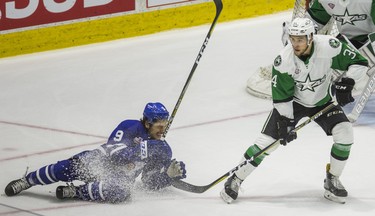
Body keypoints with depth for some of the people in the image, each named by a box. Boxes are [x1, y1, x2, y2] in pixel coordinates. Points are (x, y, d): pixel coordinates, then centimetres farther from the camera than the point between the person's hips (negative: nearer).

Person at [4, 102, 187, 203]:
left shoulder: (163, 151, 3)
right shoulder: (130, 127, -11)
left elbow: (152, 182, 8)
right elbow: (113, 149, -24)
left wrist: (170, 174, -11)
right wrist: (140, 149, -33)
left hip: (122, 177, 2)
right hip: (100, 160, -2)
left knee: (122, 191, -35)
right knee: (69, 167, -25)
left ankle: (75, 192, -20)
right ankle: (26, 181, -1)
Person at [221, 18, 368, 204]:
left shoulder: (329, 47, -28)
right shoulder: (283, 61, -27)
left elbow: (360, 62, -17)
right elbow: (281, 97, -18)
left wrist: (347, 83, -30)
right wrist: (286, 121, -22)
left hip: (323, 101, 1)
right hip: (292, 102, -1)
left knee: (344, 134, -18)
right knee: (267, 140, -10)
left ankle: (332, 181, 2)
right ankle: (236, 180, 4)